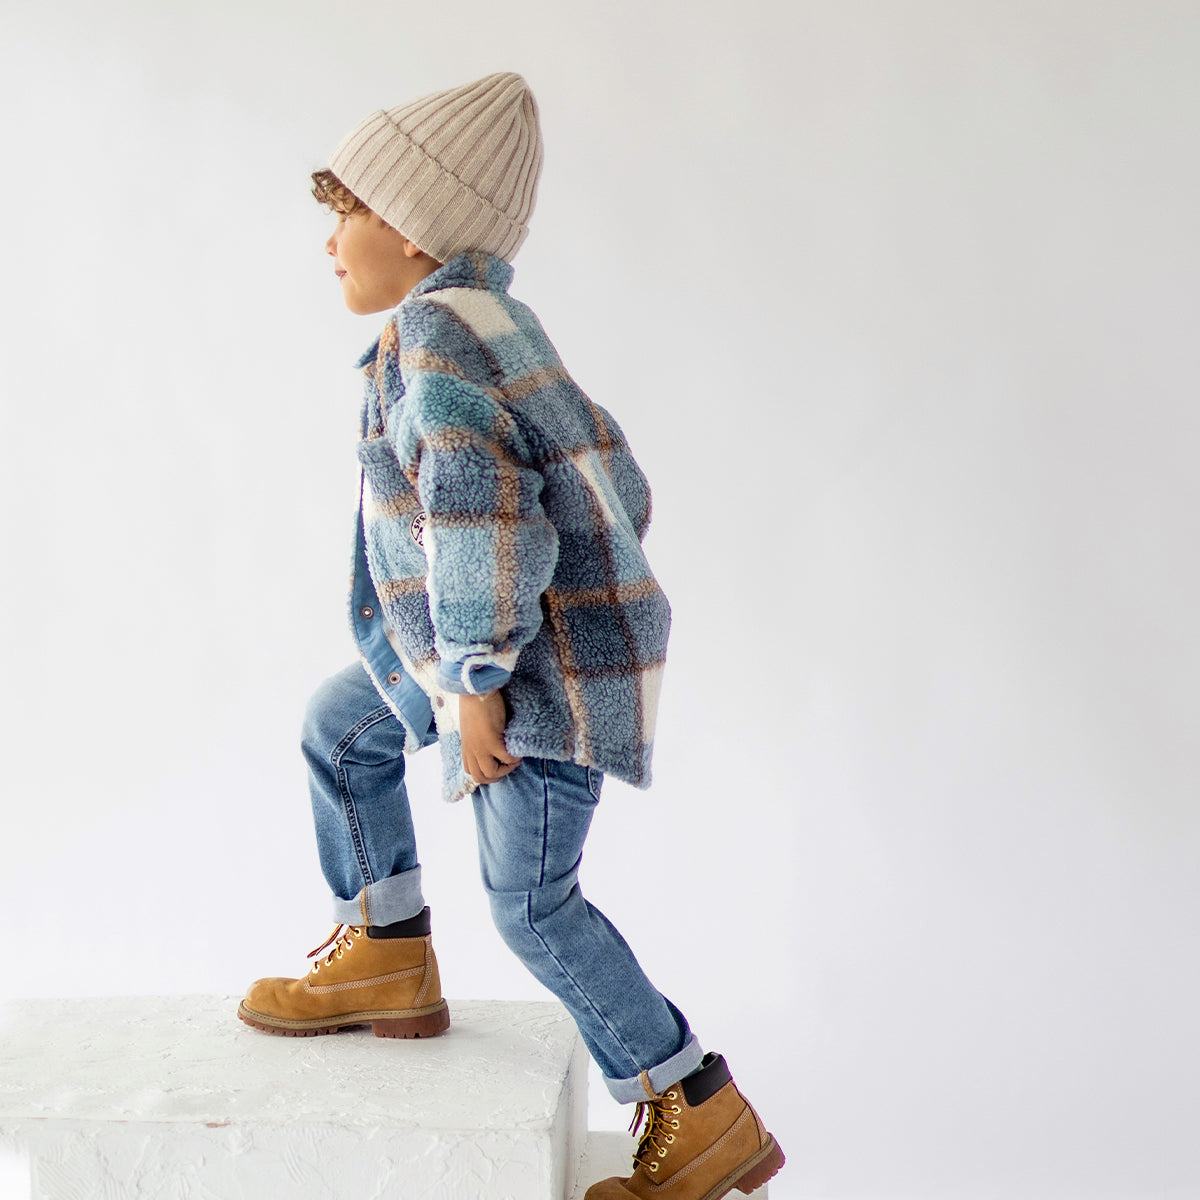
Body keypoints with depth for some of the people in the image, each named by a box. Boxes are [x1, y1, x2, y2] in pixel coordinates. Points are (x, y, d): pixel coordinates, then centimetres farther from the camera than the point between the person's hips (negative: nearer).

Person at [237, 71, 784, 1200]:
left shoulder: (431, 325, -15)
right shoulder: (494, 323, 15)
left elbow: (481, 503, -27)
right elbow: (615, 486, 19)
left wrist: (476, 679, -22)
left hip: (549, 658, -10)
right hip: (540, 639, 10)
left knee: (532, 904, -3)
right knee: (340, 724, 21)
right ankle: (388, 956, 29)